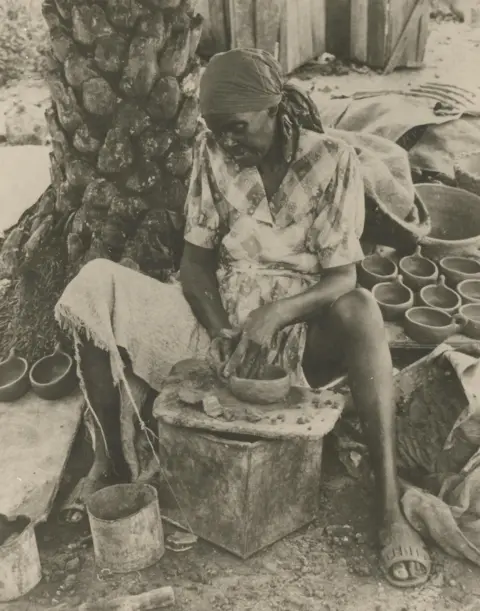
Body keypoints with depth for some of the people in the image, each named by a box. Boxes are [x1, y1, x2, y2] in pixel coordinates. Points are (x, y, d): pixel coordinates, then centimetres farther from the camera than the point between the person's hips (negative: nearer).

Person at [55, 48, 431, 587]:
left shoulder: (333, 162, -8)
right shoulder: (211, 152, 0)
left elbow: (341, 278, -12)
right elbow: (195, 260, -1)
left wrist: (275, 314, -31)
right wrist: (222, 334, -18)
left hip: (299, 327, -2)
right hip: (219, 318, 3)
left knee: (360, 311, -37)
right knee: (96, 287, -18)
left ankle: (389, 510, -34)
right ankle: (106, 452, -6)